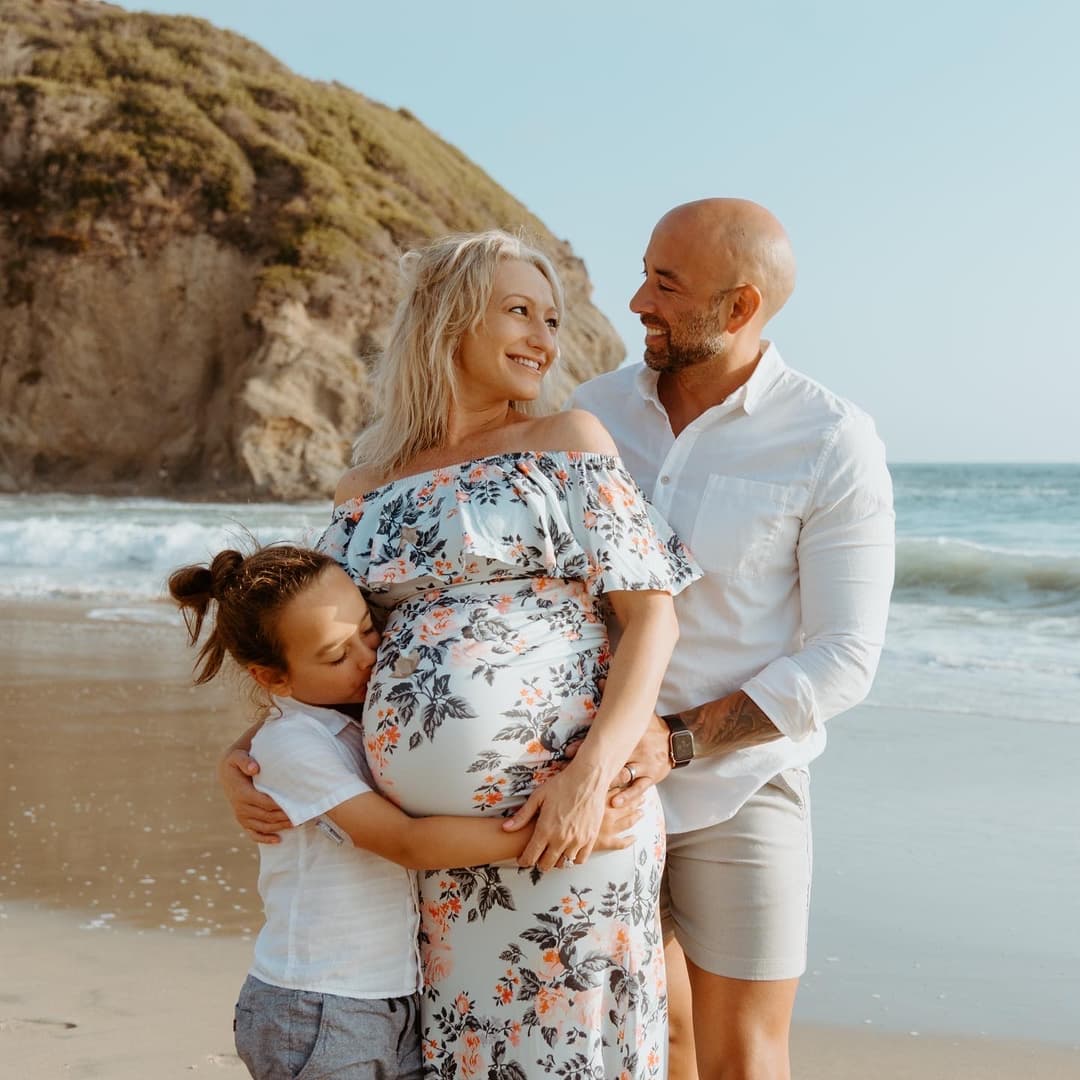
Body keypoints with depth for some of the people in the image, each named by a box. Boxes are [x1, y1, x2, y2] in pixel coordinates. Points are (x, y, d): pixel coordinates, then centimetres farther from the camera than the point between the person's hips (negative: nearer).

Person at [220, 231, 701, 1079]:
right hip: (418, 838, 3)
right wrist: (241, 758, 5)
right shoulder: (367, 493, 12)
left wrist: (593, 774, -17)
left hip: (565, 816, -3)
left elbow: (651, 613, -5)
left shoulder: (567, 443, 3)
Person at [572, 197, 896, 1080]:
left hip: (739, 790, -4)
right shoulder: (597, 410, -2)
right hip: (598, 782, 4)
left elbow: (844, 662, -15)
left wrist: (678, 740, -22)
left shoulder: (833, 445, -15)